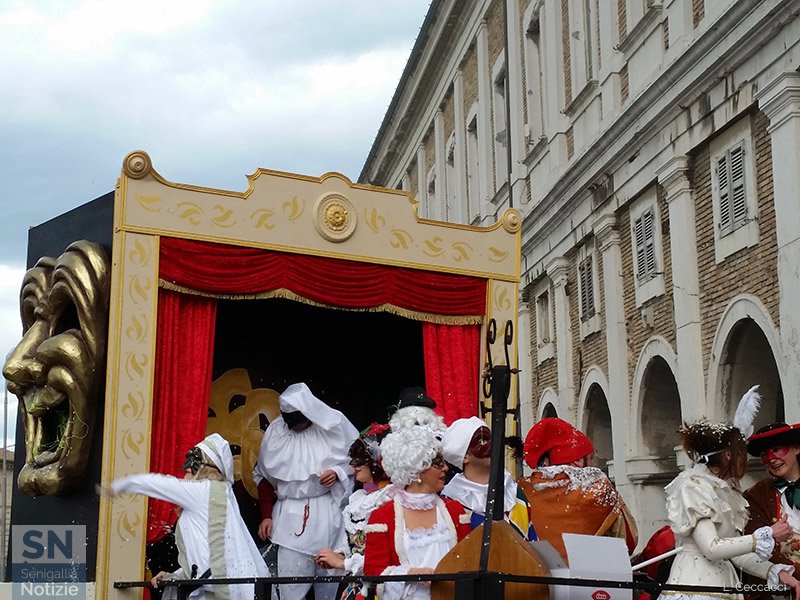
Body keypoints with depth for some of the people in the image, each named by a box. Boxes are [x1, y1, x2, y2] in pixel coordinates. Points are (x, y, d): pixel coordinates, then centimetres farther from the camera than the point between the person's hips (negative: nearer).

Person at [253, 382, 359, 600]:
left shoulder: (333, 424, -4)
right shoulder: (275, 431, 0)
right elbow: (264, 476, 9)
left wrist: (338, 473, -10)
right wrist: (266, 516, 4)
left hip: (327, 513, 0)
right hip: (291, 515, 0)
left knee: (328, 573, 5)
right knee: (290, 581, -6)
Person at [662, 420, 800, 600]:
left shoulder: (724, 490, 16)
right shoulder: (693, 486, -9)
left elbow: (735, 551, 12)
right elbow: (711, 548, -17)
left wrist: (776, 572, -1)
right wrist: (768, 536, -14)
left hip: (722, 581, 8)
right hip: (694, 585, -8)